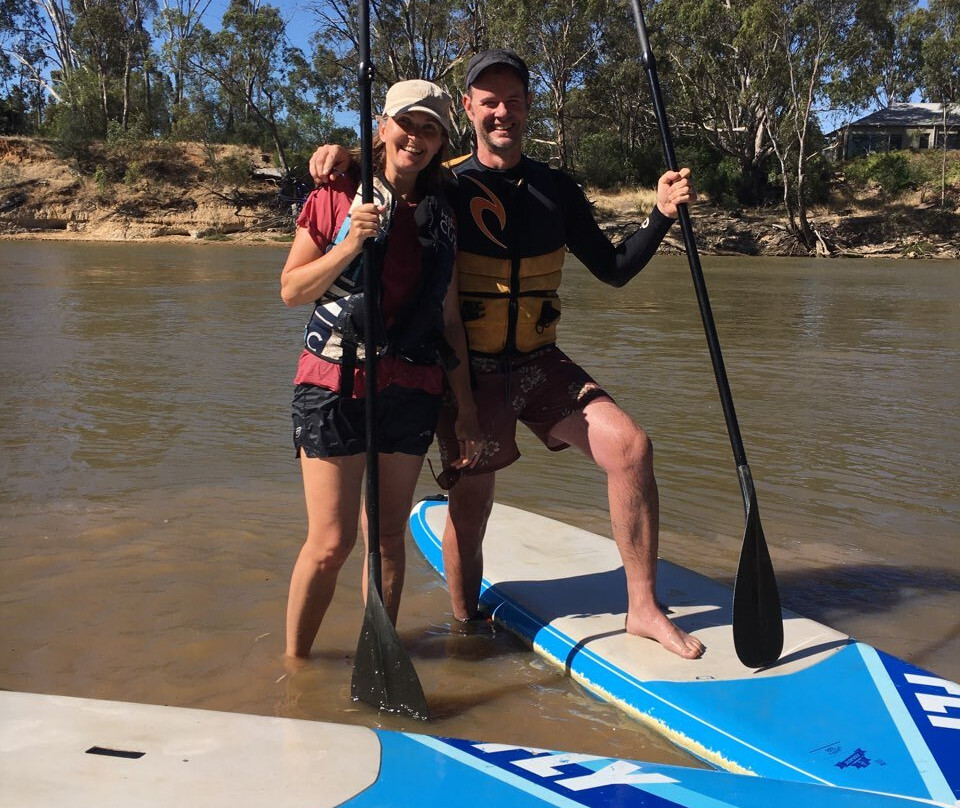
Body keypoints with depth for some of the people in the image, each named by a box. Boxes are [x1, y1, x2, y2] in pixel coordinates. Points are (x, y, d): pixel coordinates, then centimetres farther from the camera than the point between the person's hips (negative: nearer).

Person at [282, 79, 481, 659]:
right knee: (331, 544, -3)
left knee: (389, 535, 10)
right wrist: (349, 246, -18)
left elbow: (450, 320, 11)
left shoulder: (441, 217, 10)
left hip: (411, 390, 4)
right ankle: (294, 662, 17)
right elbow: (291, 291, -2)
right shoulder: (338, 197, -1)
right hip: (336, 384, -4)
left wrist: (467, 407, 9)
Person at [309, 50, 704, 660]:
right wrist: (340, 157, -18)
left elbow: (614, 270, 10)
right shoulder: (445, 186, -3)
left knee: (631, 447, -15)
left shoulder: (556, 190, 7)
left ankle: (643, 609, -3)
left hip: (541, 366, 3)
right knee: (469, 512, 5)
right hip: (469, 372, -2)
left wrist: (662, 215, -4)